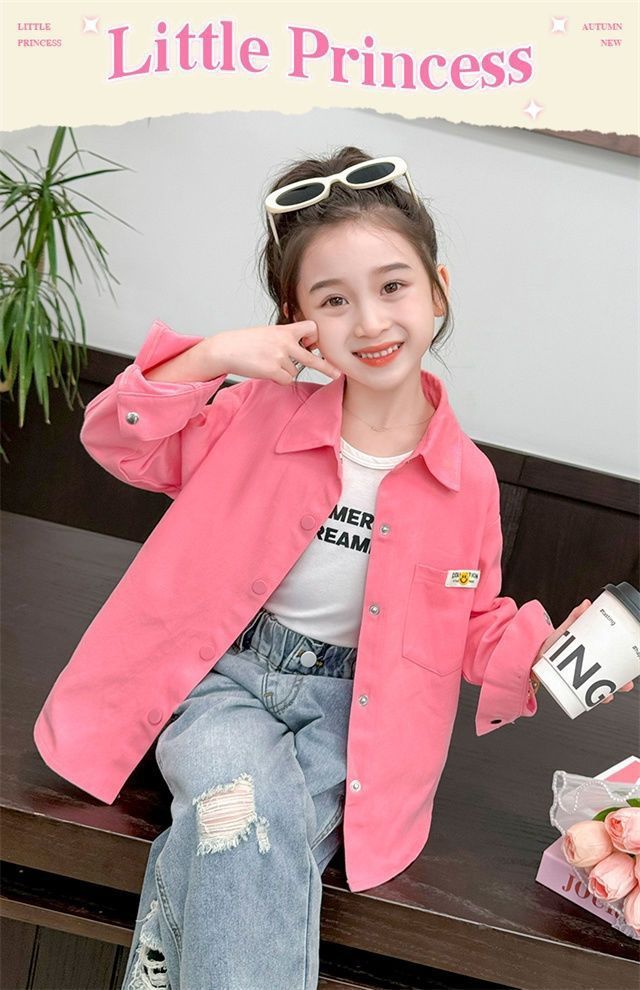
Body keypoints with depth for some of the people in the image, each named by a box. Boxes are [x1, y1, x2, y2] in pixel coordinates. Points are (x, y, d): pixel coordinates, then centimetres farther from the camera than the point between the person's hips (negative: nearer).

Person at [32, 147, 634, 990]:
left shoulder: (468, 481, -2)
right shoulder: (262, 413, -5)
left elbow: (474, 627, 9)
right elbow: (117, 440, 0)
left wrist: (551, 650, -12)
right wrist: (213, 356, -15)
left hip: (346, 707, 1)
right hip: (222, 675, 0)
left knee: (249, 849, -27)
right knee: (253, 808, -30)